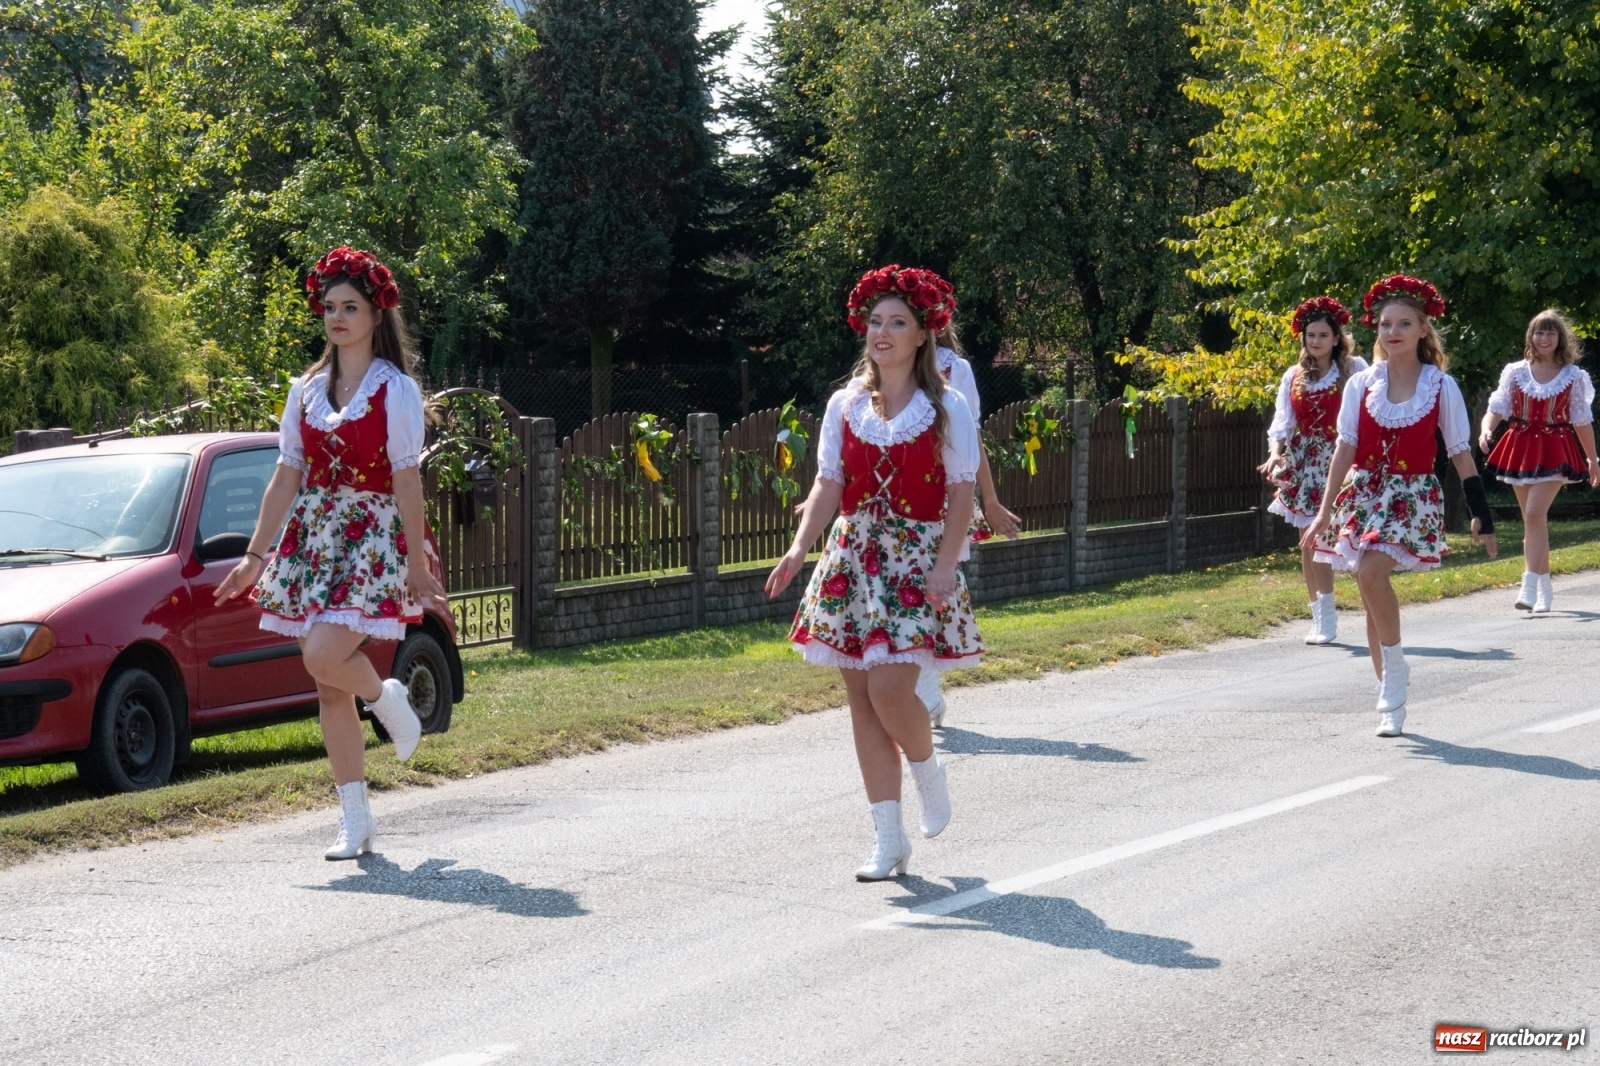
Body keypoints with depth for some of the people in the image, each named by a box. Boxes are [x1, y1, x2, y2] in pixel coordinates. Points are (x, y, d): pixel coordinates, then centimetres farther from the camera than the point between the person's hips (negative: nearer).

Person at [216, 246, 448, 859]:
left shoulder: (395, 389, -3)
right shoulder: (307, 391, 11)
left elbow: (407, 482, -8)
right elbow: (287, 477, 12)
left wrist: (418, 567, -12)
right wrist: (255, 556, 8)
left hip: (373, 538, -5)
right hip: (312, 537, 5)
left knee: (324, 656, -24)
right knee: (329, 689, 3)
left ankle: (388, 700, 10)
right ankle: (355, 822, 9)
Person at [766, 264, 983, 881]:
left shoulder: (946, 409, -1)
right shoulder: (846, 405, 8)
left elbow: (961, 491, -3)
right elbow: (829, 485, 4)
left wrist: (946, 564, -15)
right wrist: (800, 547, -11)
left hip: (918, 560, -4)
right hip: (854, 558, 4)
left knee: (889, 689, -18)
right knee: (861, 700, 2)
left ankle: (927, 770, 15)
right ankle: (889, 840, 9)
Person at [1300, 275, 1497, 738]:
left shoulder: (1441, 386, -2)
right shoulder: (1362, 384, 2)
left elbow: (1461, 455, 2)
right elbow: (1345, 449, 0)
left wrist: (1482, 518, 3)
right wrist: (1325, 511, -6)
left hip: (1413, 496, -3)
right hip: (1364, 494, 3)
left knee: (1371, 572, -26)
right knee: (1372, 594, 4)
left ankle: (1394, 666, -8)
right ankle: (1391, 699, 16)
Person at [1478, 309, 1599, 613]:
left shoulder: (1572, 376, 1)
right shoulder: (1515, 372, 5)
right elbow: (1496, 408, 1)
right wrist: (1486, 429, -20)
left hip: (1554, 451, -3)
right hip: (1520, 448, 3)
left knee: (1534, 513, -19)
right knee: (1532, 519, 9)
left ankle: (1530, 587, -23)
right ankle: (1545, 590, 20)